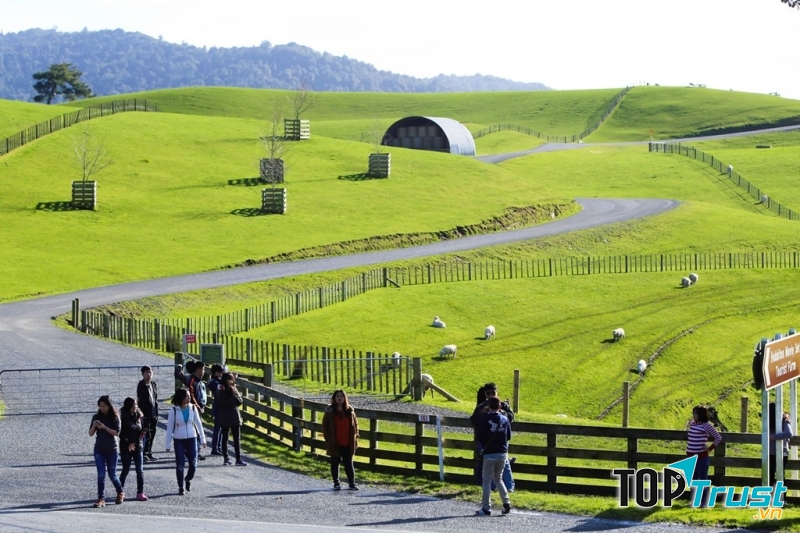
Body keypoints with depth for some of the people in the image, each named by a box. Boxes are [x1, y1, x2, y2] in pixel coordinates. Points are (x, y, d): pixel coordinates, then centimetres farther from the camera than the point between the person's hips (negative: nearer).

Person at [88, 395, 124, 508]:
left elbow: (117, 432, -14)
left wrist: (105, 428, -27)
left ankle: (120, 493, 31)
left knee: (112, 474, 6)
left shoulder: (115, 417, -4)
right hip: (99, 449, 2)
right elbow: (91, 434, -1)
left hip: (112, 449, -2)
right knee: (101, 474, -8)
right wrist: (94, 426, -21)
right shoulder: (97, 417, 1)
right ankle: (101, 499, -9)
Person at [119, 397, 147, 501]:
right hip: (126, 448, -4)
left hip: (137, 447, 4)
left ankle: (140, 493, 0)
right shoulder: (123, 418, -10)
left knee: (139, 470, -2)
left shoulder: (138, 416, 6)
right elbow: (121, 434, -12)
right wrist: (128, 444, -23)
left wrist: (142, 433, -6)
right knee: (126, 470, 5)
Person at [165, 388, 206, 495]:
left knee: (193, 464, 0)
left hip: (192, 439, 2)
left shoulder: (192, 408, -2)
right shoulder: (174, 410, -9)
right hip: (179, 440, -2)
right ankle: (181, 487, 14)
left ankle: (188, 479, 29)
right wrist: (168, 444, -5)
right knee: (180, 465, -2)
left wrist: (202, 439, 5)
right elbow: (170, 427, -5)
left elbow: (198, 424, 6)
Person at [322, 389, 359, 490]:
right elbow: (325, 426, 2)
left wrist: (355, 437, 3)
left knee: (349, 464, 4)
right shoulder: (329, 412, -1)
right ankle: (336, 483, 16)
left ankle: (352, 483, 8)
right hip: (335, 443, -1)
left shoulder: (350, 411, 4)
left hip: (348, 444, 1)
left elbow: (355, 424, 12)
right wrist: (328, 438, -5)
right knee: (335, 463, 7)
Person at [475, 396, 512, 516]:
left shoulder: (485, 419, -11)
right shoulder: (505, 419, 2)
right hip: (503, 454, 4)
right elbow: (509, 436, 9)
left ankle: (486, 508, 2)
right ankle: (506, 502, 3)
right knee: (498, 479, 18)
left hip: (489, 453, -4)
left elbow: (480, 436, -9)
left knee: (487, 481, 4)